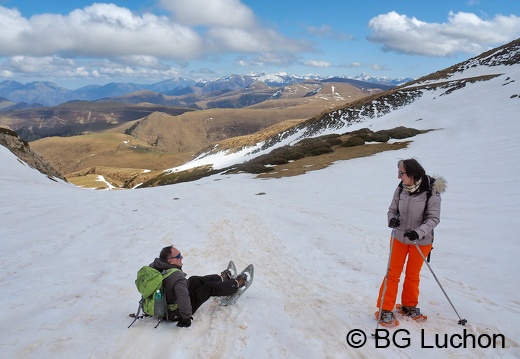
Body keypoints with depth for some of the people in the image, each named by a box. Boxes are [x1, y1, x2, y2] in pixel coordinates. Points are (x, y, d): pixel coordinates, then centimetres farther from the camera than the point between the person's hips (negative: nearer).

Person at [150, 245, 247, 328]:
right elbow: (183, 297, -47)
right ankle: (236, 284, 29)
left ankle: (221, 278, 46)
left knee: (194, 280, 22)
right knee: (210, 287, 3)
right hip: (176, 313, -8)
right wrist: (186, 318, -33)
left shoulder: (154, 267, -11)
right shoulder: (176, 276, -37)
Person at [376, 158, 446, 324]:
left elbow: (433, 218, -18)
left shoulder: (431, 192, -19)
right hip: (399, 238, 2)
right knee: (393, 273, 5)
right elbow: (392, 209, 1)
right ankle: (385, 309, 16)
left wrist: (419, 232, -34)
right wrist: (392, 219, -22)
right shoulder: (401, 189, -9)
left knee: (412, 275, 15)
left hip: (421, 241, -2)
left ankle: (409, 306, 36)